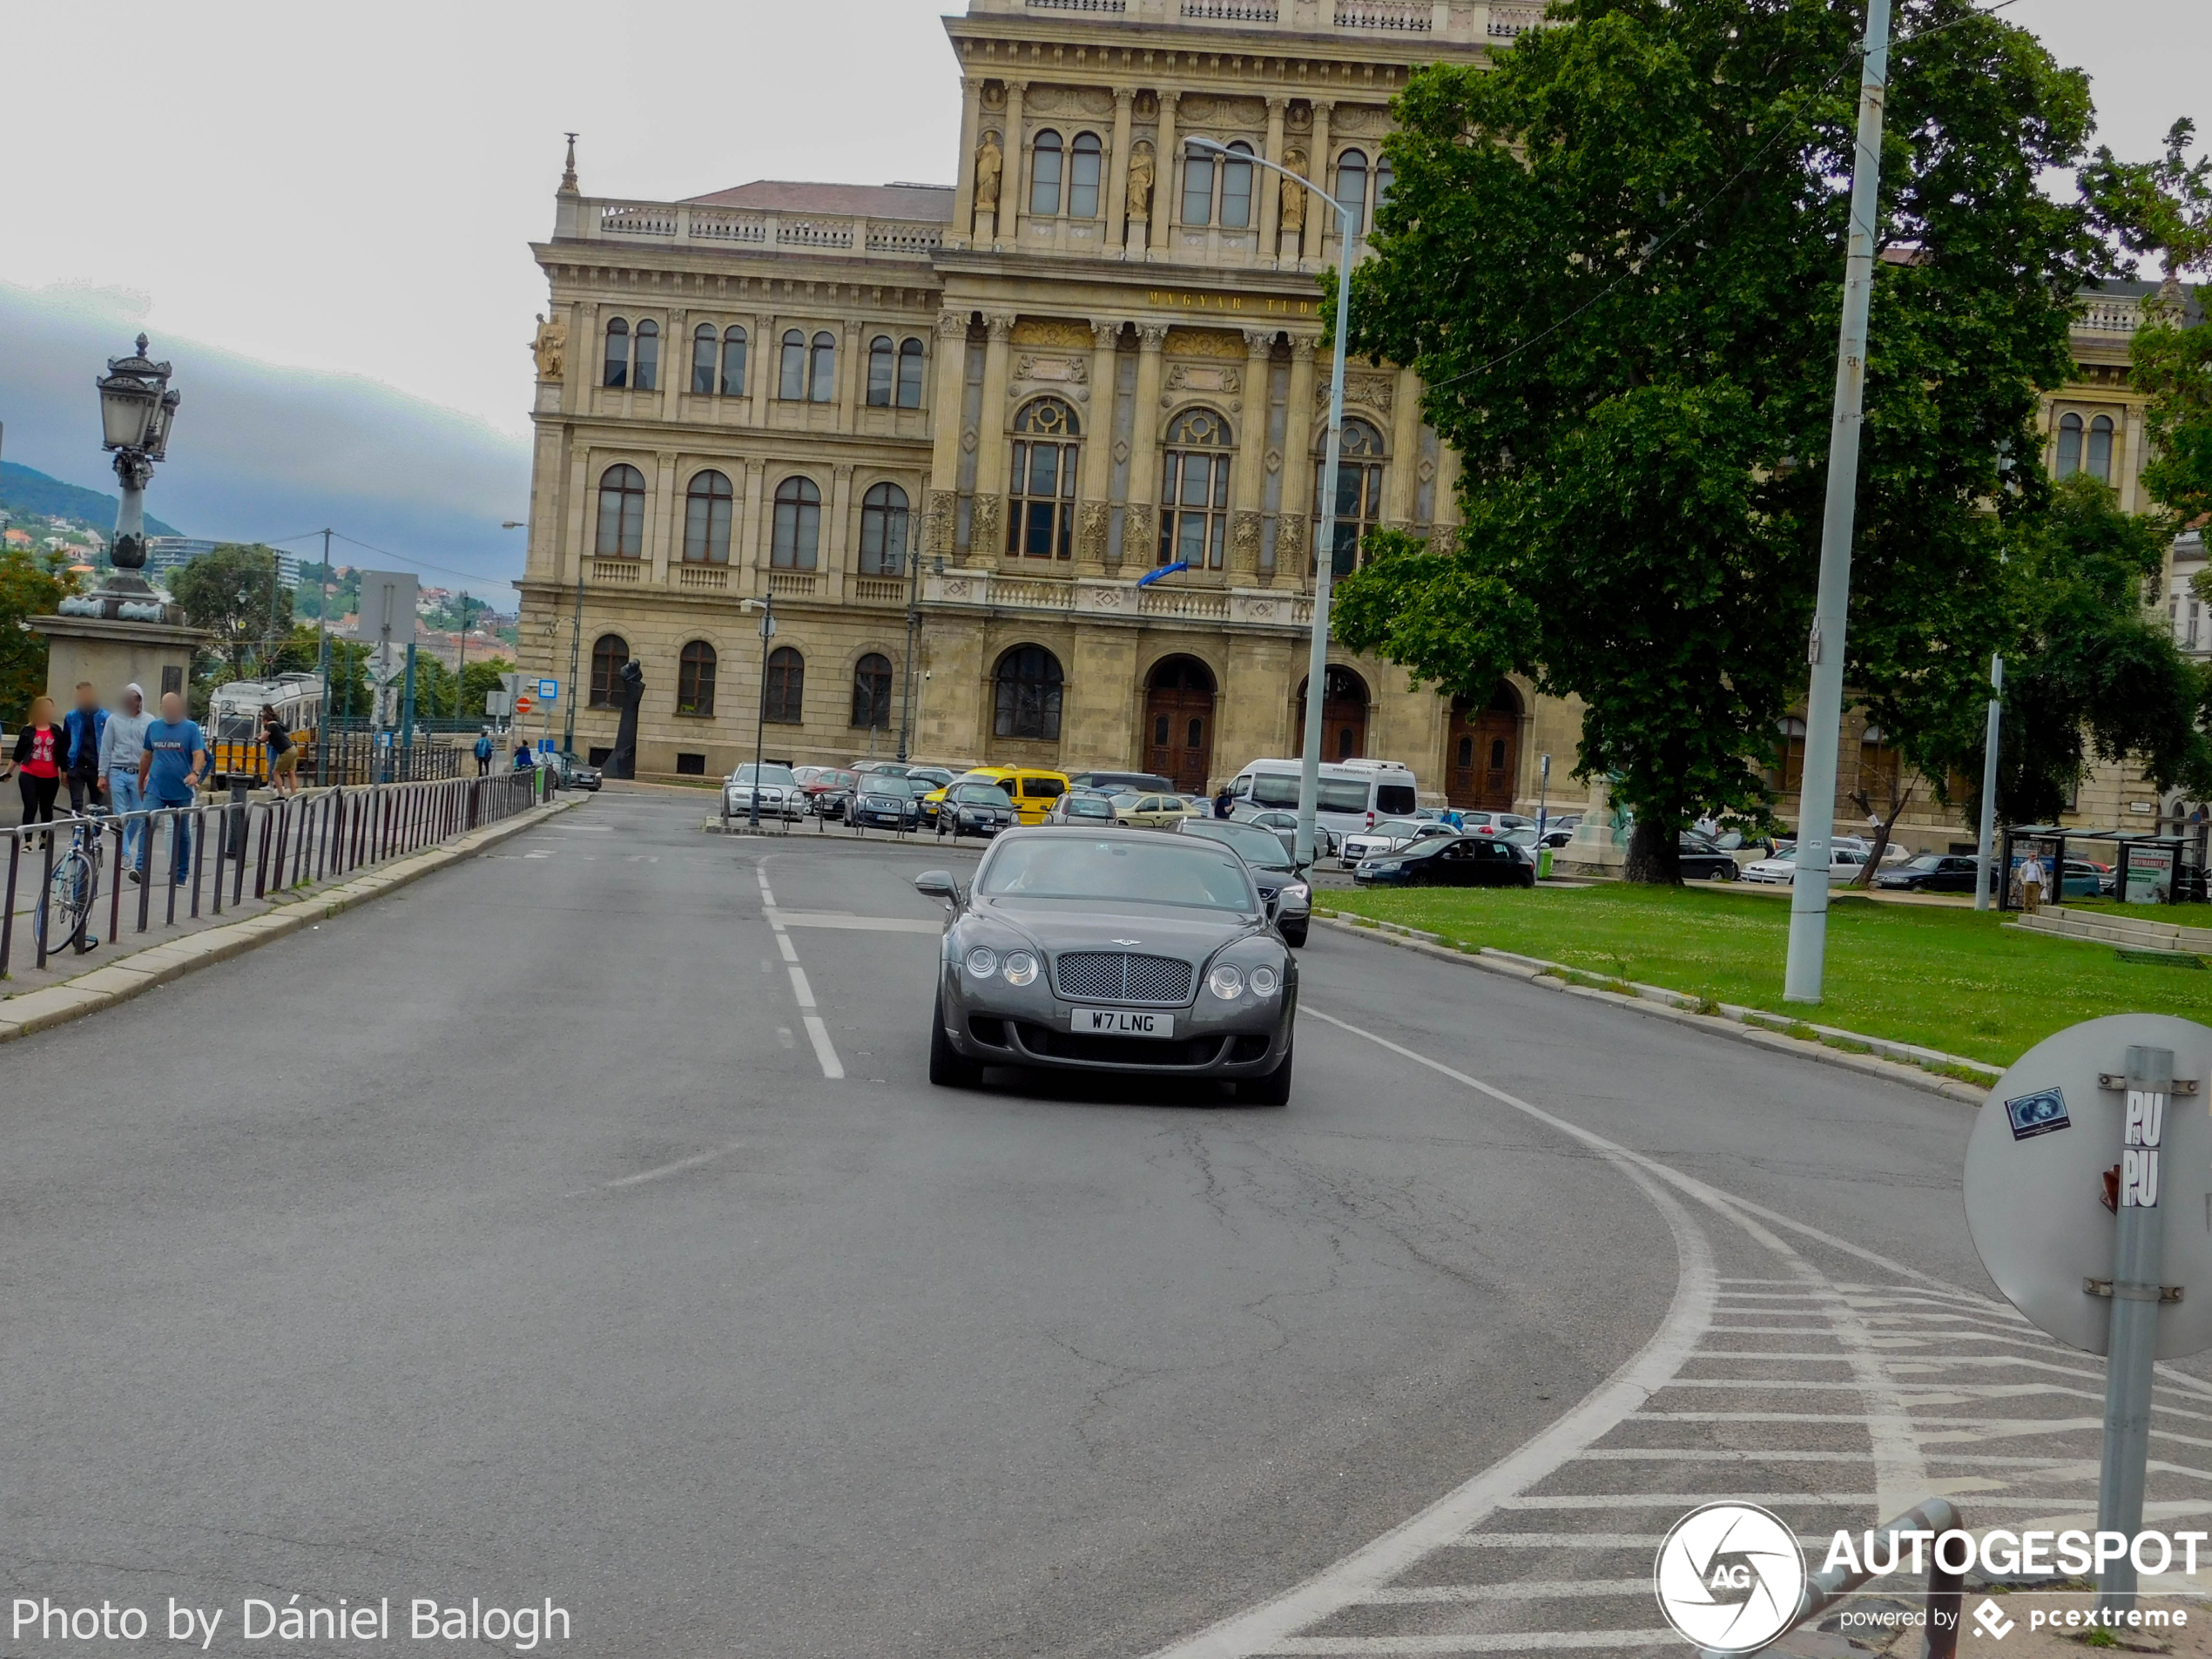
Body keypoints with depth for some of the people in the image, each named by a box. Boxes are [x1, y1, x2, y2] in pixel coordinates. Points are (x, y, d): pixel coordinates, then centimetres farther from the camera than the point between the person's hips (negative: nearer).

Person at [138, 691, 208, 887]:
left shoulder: (191, 728, -1)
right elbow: (147, 756, 18)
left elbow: (199, 755, -10)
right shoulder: (153, 727, 9)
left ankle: (181, 874, 19)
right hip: (156, 789, 2)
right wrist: (141, 782, 22)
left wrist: (195, 773, -29)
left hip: (181, 791, -2)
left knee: (182, 833, 9)